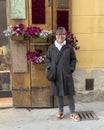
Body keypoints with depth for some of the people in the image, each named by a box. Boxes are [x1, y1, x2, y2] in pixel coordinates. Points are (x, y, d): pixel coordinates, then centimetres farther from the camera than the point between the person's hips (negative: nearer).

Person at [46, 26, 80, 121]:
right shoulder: (51, 47, 2)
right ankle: (61, 111, 28)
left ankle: (73, 112, 19)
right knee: (59, 94, 12)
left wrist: (71, 68, -4)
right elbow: (47, 59, 13)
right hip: (56, 75, 2)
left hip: (66, 75, -1)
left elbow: (73, 59, 6)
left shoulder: (69, 47, -1)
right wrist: (49, 67, 0)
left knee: (69, 94, 6)